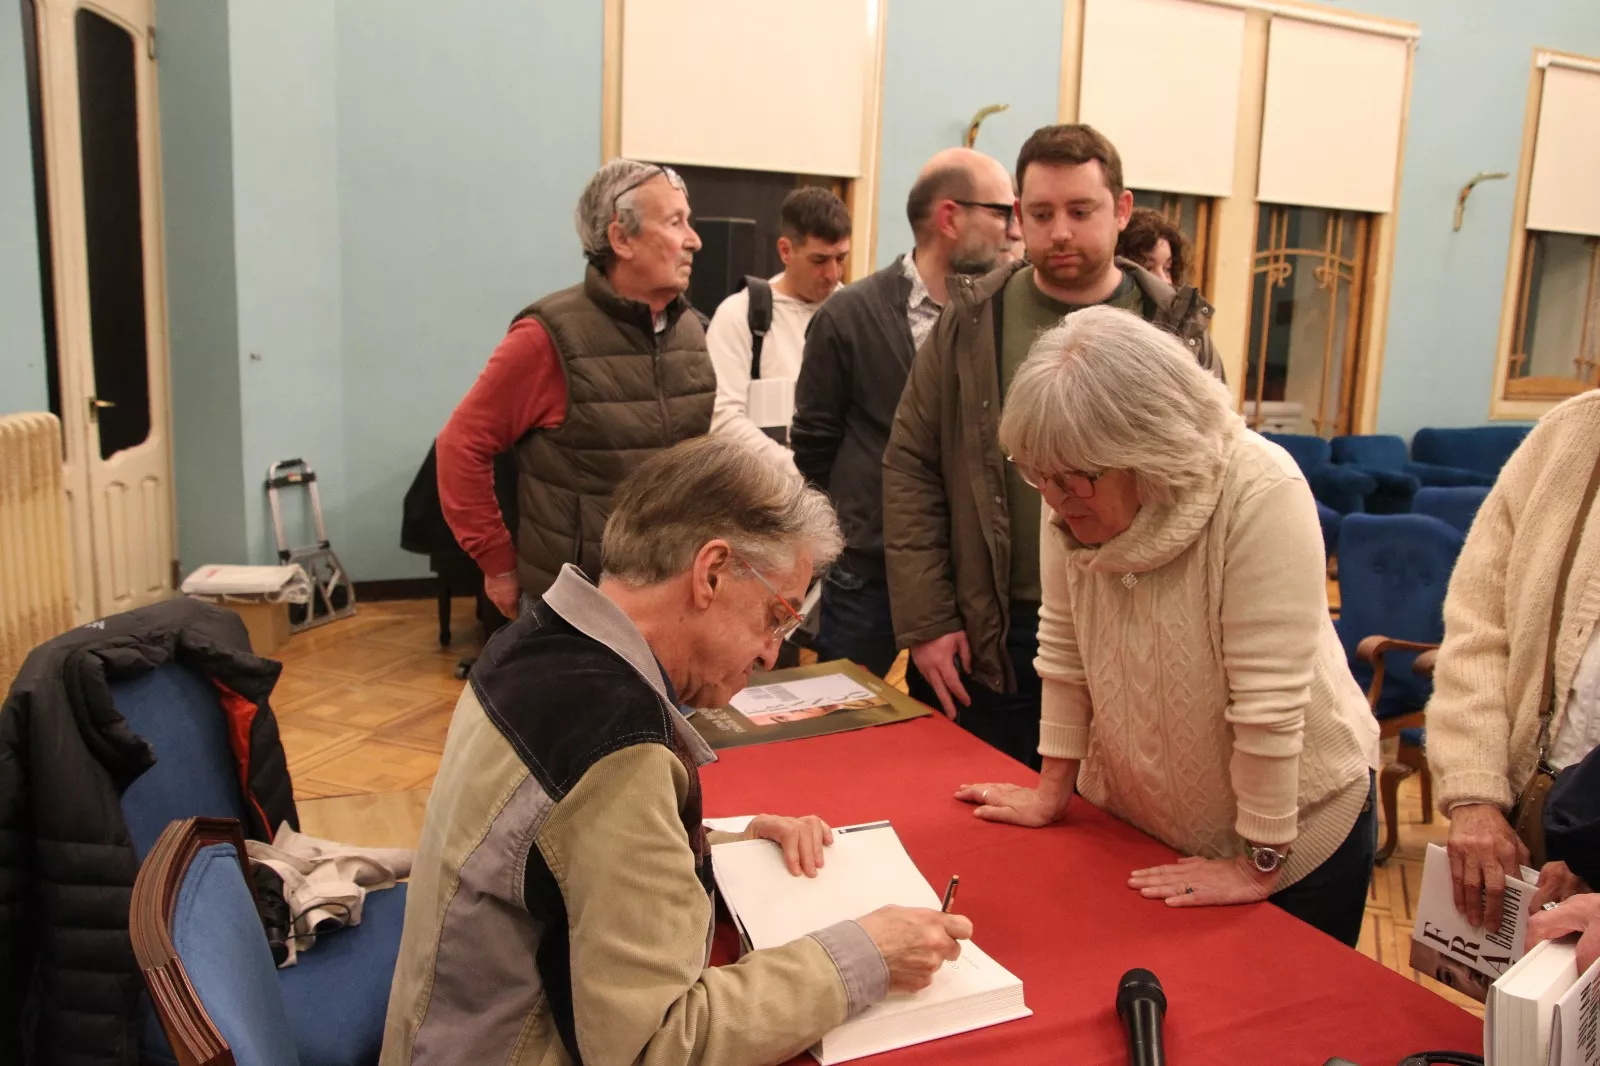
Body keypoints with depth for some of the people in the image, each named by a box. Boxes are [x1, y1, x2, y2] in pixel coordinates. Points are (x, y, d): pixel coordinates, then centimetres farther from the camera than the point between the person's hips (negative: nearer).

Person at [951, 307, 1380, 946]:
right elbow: (1065, 647, -5)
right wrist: (1052, 791, 1)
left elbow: (1269, 700, -26)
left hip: (1295, 829, -4)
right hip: (1134, 820, 4)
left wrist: (1259, 866, -20)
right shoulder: (1072, 497, -13)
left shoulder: (1260, 494, -29)